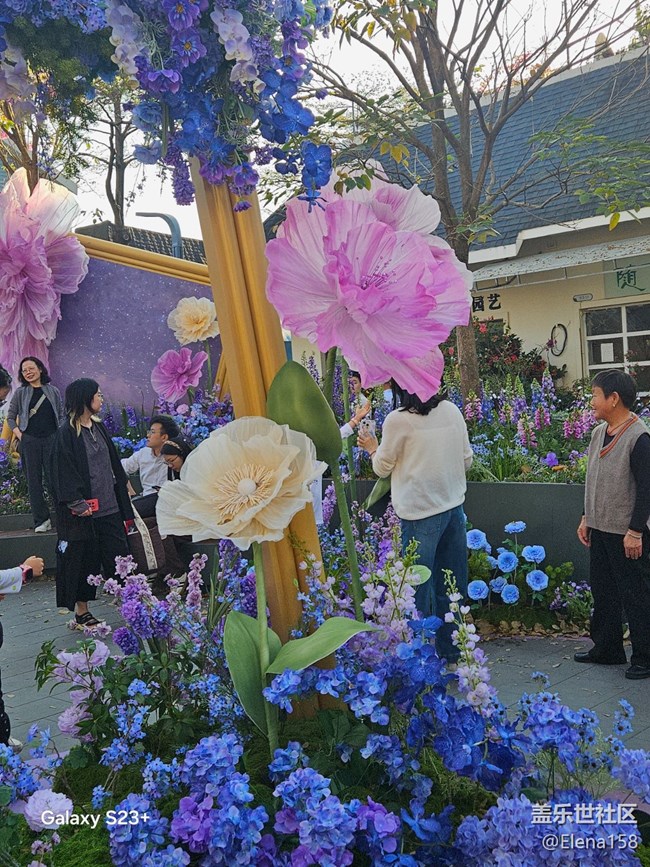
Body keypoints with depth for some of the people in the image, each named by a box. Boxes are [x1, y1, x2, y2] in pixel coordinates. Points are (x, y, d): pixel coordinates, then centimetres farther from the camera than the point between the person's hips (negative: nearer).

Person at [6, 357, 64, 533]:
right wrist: (18, 434, -2)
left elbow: (61, 416, 11)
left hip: (51, 439, -1)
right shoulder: (21, 393, 7)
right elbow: (10, 417, 12)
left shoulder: (53, 391, 8)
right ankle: (41, 520, 7)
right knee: (34, 480, 2)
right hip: (29, 441, 1)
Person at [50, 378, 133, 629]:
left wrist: (123, 502, 14)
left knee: (119, 555, 6)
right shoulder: (67, 433, -10)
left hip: (109, 506, 6)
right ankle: (81, 611, 18)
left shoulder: (98, 427, 11)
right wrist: (78, 504, -20)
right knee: (83, 559, 5)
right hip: (84, 510, -6)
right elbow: (64, 473, -14)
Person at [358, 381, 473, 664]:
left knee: (417, 587, 5)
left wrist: (373, 449, 19)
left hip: (420, 513, -5)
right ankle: (453, 653, 27)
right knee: (453, 586, 15)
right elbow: (467, 460, 10)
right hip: (454, 505, 6)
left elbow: (383, 468, 0)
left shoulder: (397, 420, -12)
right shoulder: (452, 410, 2)